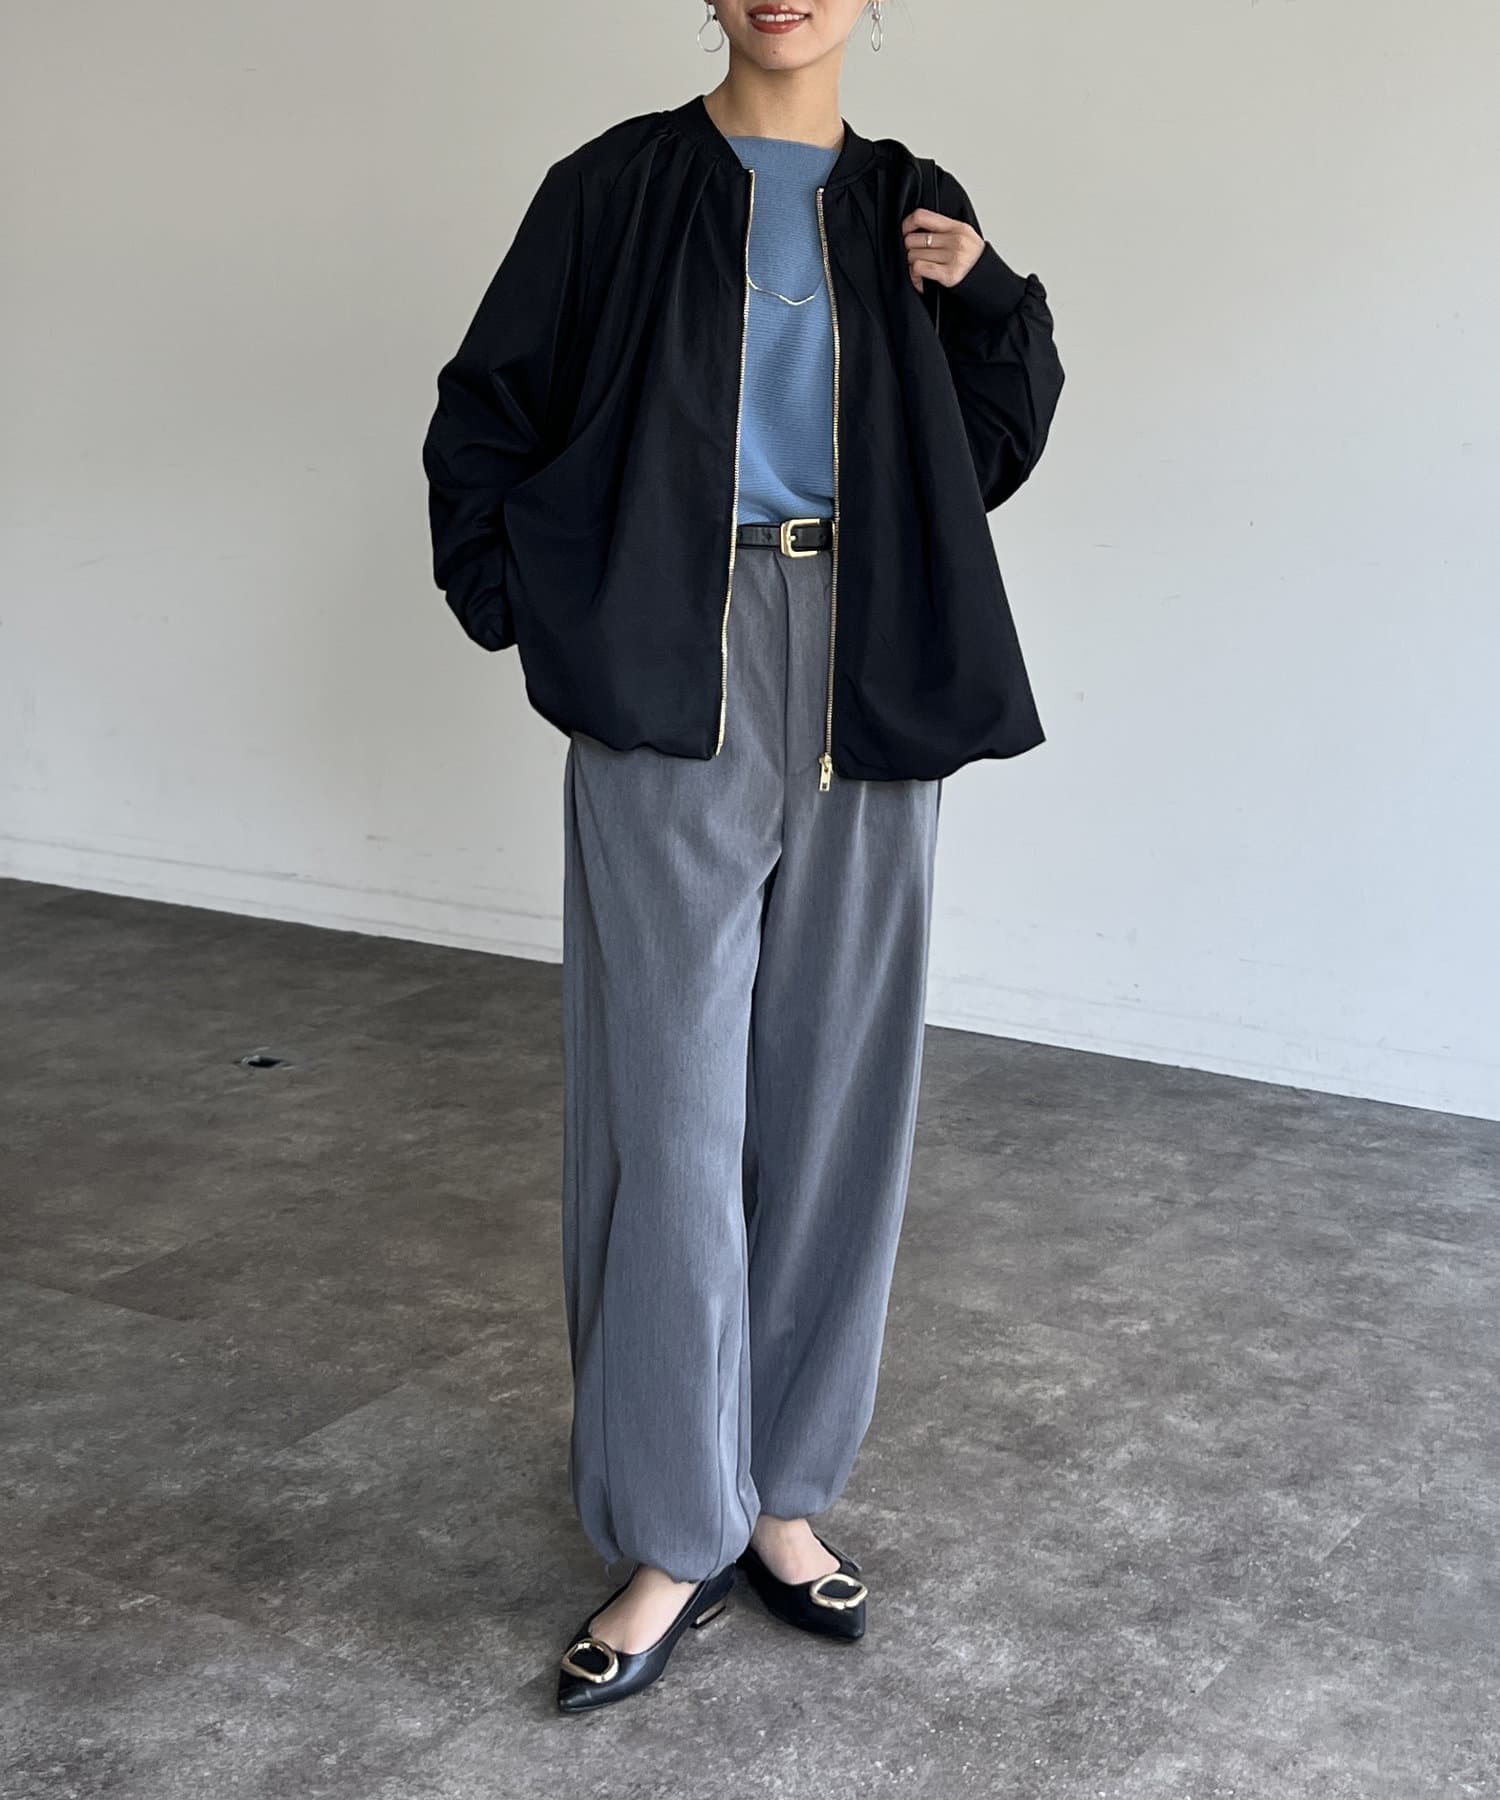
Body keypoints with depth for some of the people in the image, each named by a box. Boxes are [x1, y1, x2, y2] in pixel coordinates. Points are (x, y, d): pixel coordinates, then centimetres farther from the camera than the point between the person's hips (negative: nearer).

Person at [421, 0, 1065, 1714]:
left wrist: (989, 299, -1)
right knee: (667, 1105, -4)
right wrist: (529, 606, -2)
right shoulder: (617, 187, 4)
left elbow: (991, 452, 15)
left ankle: (782, 1495, 21)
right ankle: (672, 1540, 7)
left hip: (865, 694, 3)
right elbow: (482, 420, 9)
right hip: (675, 690, -3)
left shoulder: (913, 209, 13)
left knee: (829, 1090, 6)